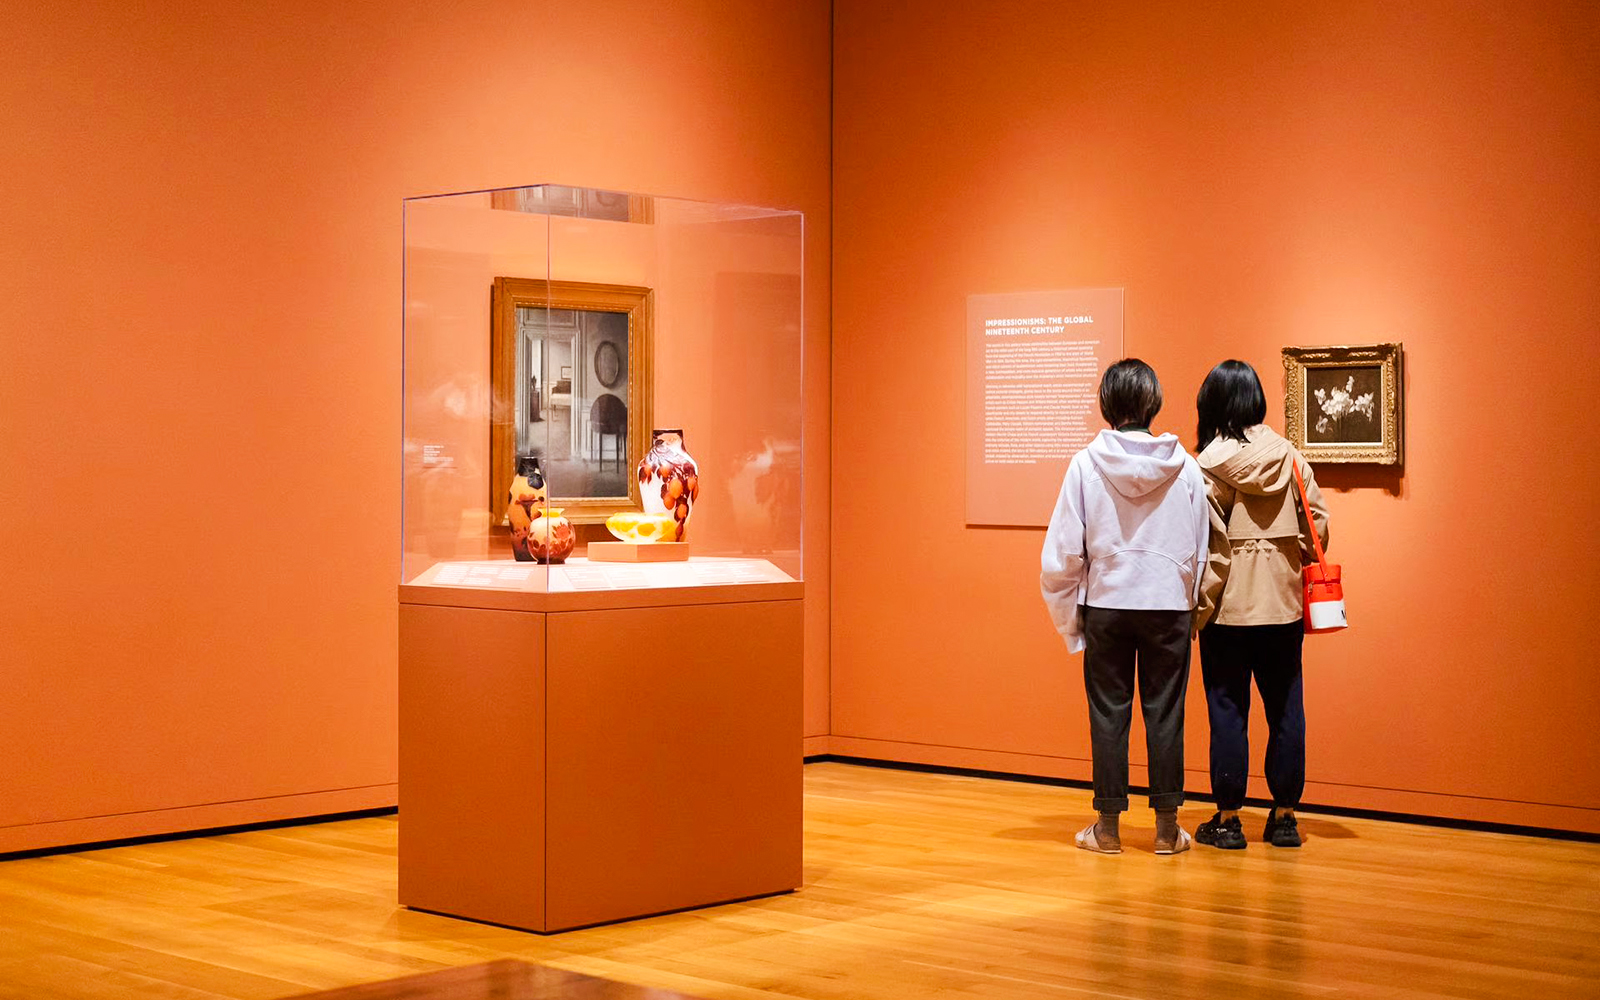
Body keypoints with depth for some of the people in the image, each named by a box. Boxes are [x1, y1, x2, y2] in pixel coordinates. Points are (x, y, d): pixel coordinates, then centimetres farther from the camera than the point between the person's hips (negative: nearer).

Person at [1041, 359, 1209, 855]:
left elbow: (1063, 551, -4)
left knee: (1108, 715, 7)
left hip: (1107, 607, -1)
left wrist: (1069, 618, 7)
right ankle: (1167, 827, 12)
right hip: (1169, 605, 1)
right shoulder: (1184, 467, -3)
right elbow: (1200, 551, 4)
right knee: (1165, 715, 7)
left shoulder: (1086, 464, -7)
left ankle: (1108, 827, 12)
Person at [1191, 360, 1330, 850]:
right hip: (1283, 602, 4)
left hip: (1230, 605, -4)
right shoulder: (1290, 457, 2)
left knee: (1228, 710, 4)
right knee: (1285, 709, 10)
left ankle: (1228, 819, 8)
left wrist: (1198, 610, -5)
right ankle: (1284, 816, 15)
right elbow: (1318, 526, 4)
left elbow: (1209, 548, -12)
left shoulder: (1210, 464, -10)